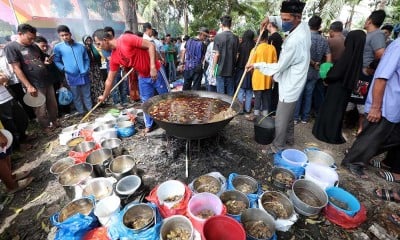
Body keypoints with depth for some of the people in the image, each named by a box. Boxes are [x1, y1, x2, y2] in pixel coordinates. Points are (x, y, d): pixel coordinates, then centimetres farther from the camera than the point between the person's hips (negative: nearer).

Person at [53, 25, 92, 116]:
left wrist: (87, 69, -1)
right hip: (72, 77, -1)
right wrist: (64, 68, -12)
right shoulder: (58, 47, 2)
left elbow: (86, 59, 14)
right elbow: (56, 61, 4)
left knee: (87, 95, 10)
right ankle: (81, 113, 18)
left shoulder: (80, 46, 8)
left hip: (84, 76, 1)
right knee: (76, 97, 7)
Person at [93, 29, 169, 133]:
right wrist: (104, 96, 14)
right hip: (143, 77, 6)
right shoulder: (114, 57, 0)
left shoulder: (126, 39, -19)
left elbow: (151, 45, -20)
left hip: (156, 71, -6)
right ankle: (149, 125, 26)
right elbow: (110, 80, 8)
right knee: (146, 102, 10)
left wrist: (152, 67, -27)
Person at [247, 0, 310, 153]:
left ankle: (277, 147, 20)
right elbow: (283, 21, 21)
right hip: (293, 83, 10)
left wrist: (257, 65, -11)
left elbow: (279, 67, -20)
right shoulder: (303, 27, 1)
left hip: (290, 85, -10)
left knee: (280, 120, 4)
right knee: (288, 115, 24)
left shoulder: (295, 41, -28)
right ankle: (289, 138, 42)